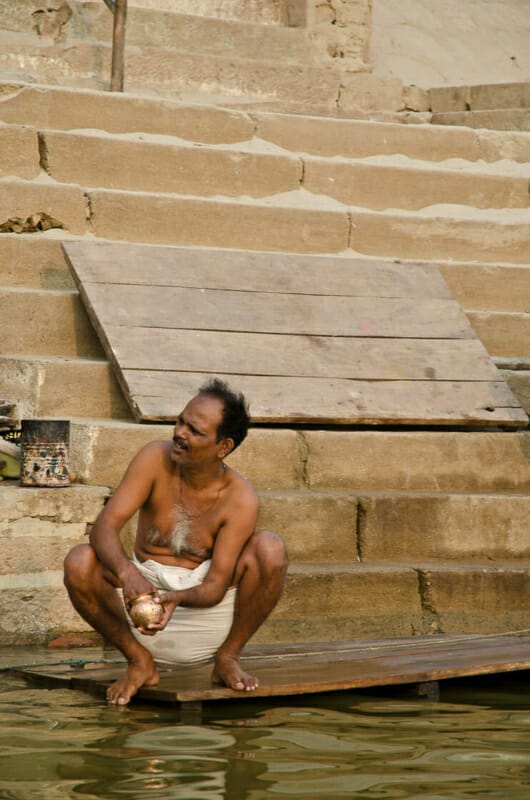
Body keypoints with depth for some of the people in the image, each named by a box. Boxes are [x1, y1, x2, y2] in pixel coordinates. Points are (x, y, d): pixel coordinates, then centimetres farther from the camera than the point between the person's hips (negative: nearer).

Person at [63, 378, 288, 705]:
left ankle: (228, 659, -6)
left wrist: (177, 599, -41)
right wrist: (126, 572, -42)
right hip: (146, 592, 1)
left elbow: (216, 585, -18)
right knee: (79, 562, -27)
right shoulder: (156, 459, -12)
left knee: (271, 548, -26)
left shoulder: (241, 499, -15)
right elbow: (105, 526, -21)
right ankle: (140, 661, -6)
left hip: (207, 604, -1)